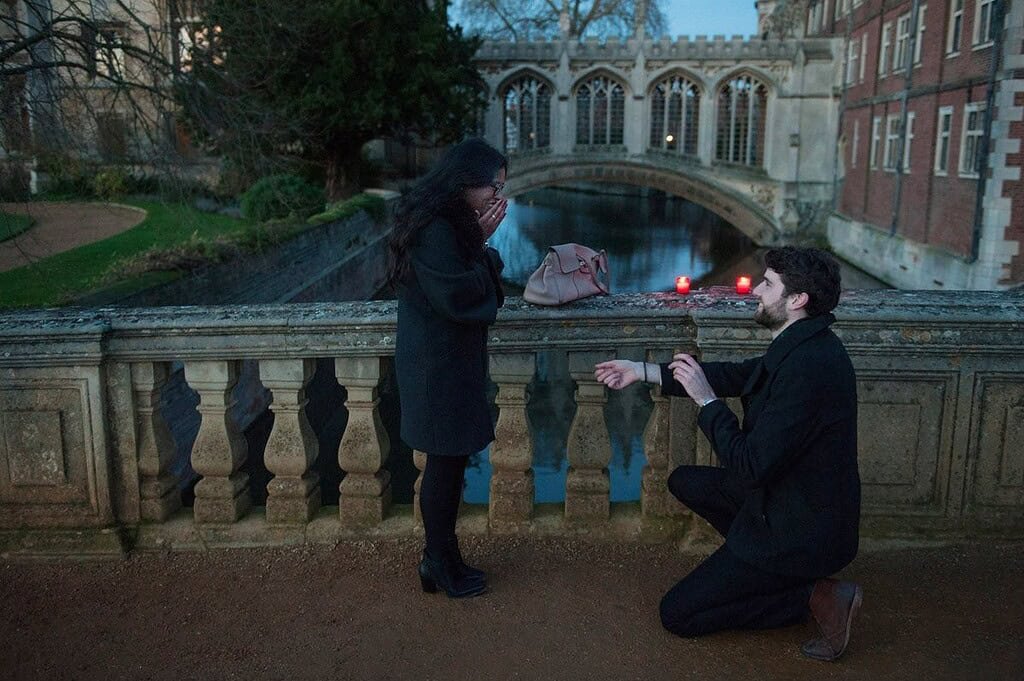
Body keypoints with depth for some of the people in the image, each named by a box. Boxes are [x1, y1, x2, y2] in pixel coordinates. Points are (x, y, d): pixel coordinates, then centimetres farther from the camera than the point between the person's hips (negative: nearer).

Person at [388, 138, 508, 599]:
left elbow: (467, 281, 12)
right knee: (446, 463, 2)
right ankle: (441, 566, 18)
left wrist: (480, 241, -2)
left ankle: (441, 559, 29)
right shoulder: (435, 231, -21)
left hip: (447, 357, 10)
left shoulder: (448, 222, 11)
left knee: (448, 461, 16)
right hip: (439, 362, -10)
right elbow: (457, 296, -22)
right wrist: (483, 245, -11)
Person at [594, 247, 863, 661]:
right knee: (684, 481, 21)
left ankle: (813, 596, -2)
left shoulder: (807, 367, -31)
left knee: (677, 615, -1)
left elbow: (751, 466, -29)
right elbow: (739, 375, 12)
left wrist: (707, 400, -18)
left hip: (803, 530, -9)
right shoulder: (804, 345, -1)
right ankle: (762, 563, 15)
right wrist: (644, 372, 12)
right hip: (790, 498, 9)